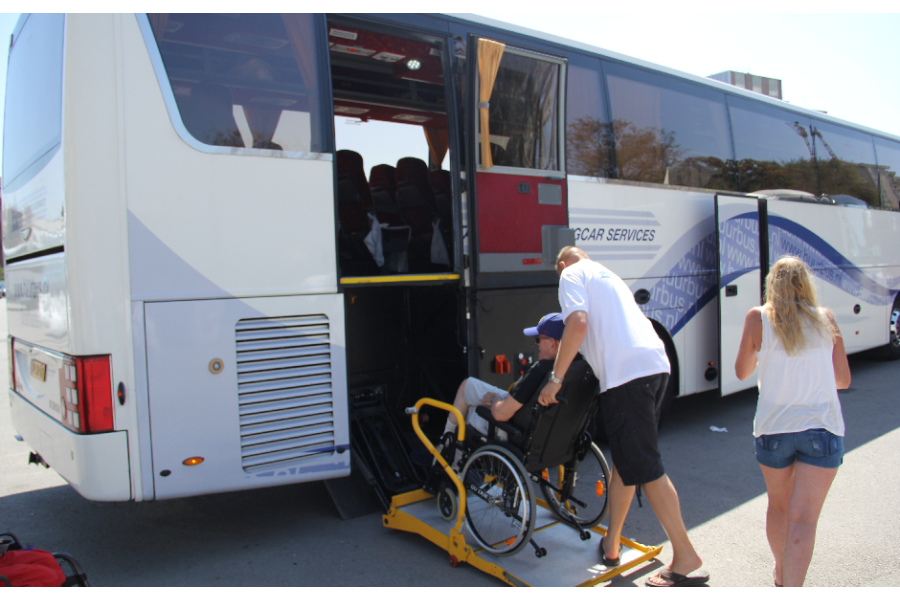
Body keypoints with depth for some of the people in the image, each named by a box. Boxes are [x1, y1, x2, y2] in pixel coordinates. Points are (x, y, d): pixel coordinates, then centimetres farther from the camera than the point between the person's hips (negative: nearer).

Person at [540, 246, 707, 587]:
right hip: (657, 364, 9)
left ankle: (686, 558, 3)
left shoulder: (572, 274, 6)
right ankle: (611, 544, 25)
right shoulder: (606, 275, 32)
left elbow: (578, 323, -12)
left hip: (626, 372, -9)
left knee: (644, 468, -4)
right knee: (624, 459, 16)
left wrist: (556, 378, -9)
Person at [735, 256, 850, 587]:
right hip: (822, 428, 0)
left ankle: (781, 573, 44)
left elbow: (742, 372, 6)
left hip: (773, 428, 1)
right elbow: (843, 379, 9)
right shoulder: (825, 319, 2)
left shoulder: (758, 318, -3)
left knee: (778, 506, 22)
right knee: (803, 519, -3)